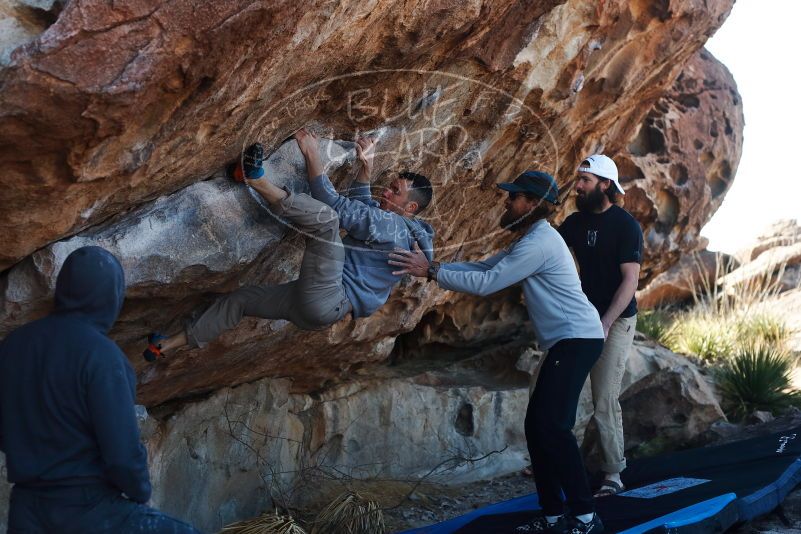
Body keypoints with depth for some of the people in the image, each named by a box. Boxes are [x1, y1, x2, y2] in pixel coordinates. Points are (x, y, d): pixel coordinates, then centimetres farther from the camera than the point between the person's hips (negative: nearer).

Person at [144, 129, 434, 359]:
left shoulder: (394, 226, -12)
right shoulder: (389, 223, 17)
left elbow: (338, 206, -17)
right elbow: (361, 205, 23)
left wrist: (313, 158, -13)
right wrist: (366, 167, 7)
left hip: (326, 303, -11)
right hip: (313, 310, 11)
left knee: (324, 216, -28)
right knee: (242, 297, 22)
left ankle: (258, 181, -24)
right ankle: (171, 344, 26)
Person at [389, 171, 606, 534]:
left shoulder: (539, 242, -16)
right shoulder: (530, 240, 18)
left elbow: (486, 283, -19)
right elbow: (482, 267, 14)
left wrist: (431, 272, -16)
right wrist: (433, 264, 4)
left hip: (577, 339, -11)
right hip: (567, 341, 11)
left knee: (552, 426, -16)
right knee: (537, 426, 8)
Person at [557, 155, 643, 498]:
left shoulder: (625, 225, -12)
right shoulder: (576, 222, 8)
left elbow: (630, 279, -16)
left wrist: (606, 322, -25)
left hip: (617, 320, -7)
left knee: (604, 399, -10)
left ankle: (613, 475, 0)